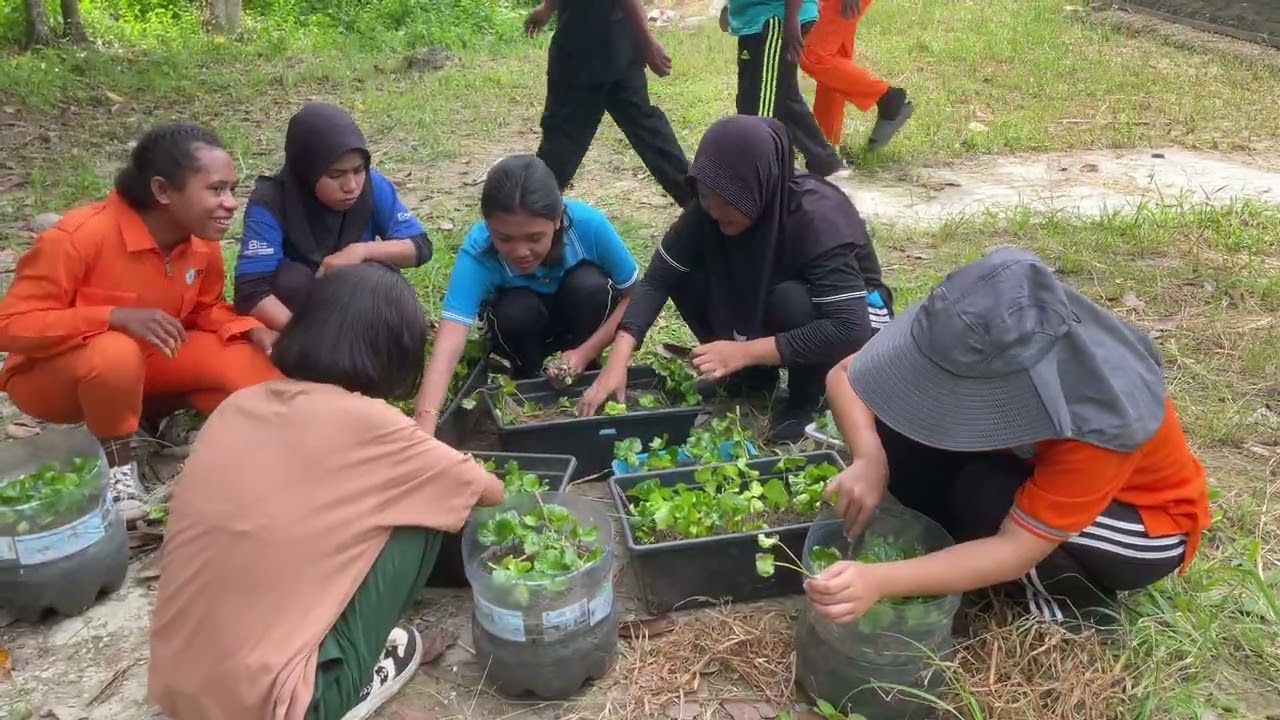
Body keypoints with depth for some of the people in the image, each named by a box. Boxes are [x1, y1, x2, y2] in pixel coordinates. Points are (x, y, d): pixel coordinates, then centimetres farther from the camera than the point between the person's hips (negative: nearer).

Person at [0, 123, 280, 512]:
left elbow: (206, 308, 4)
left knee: (261, 370, -15)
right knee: (115, 353, -40)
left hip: (149, 362, 6)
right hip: (49, 374, -5)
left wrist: (254, 331, -18)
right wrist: (117, 317, -39)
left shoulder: (202, 241, -11)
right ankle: (118, 462, -13)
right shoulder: (79, 236, -29)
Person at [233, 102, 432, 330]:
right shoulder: (271, 202, -26)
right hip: (294, 314, -2)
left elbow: (421, 246, -17)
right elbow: (251, 293, -35)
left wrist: (362, 250, -33)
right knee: (293, 279, -32)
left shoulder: (373, 186, -18)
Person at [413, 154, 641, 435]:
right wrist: (425, 418, -59)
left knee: (588, 285, -31)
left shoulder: (588, 224, -32)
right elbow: (449, 341, -45)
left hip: (583, 319, 1)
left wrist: (586, 352, -29)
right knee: (516, 312, -33)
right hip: (524, 324, 0)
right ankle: (528, 381, -3)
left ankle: (586, 374, -6)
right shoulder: (477, 251, -34)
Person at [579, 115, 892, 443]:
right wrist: (618, 361, -32)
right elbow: (657, 279, -20)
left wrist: (745, 350, -42)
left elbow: (849, 329, -40)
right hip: (765, 301, 5)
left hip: (858, 314, -5)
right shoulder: (709, 210, -21)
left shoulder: (818, 217, -35)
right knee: (688, 281, -18)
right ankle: (756, 374, 2)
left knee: (790, 300, -36)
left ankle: (808, 397, -9)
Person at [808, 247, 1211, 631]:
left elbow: (1016, 550, -37)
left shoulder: (1101, 423, -38)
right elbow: (845, 375, -20)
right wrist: (870, 461, -38)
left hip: (1151, 520, -4)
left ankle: (1077, 607, -5)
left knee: (987, 495, -33)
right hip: (1043, 472, 5)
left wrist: (880, 581, -47)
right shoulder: (977, 345, -25)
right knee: (898, 430, -20)